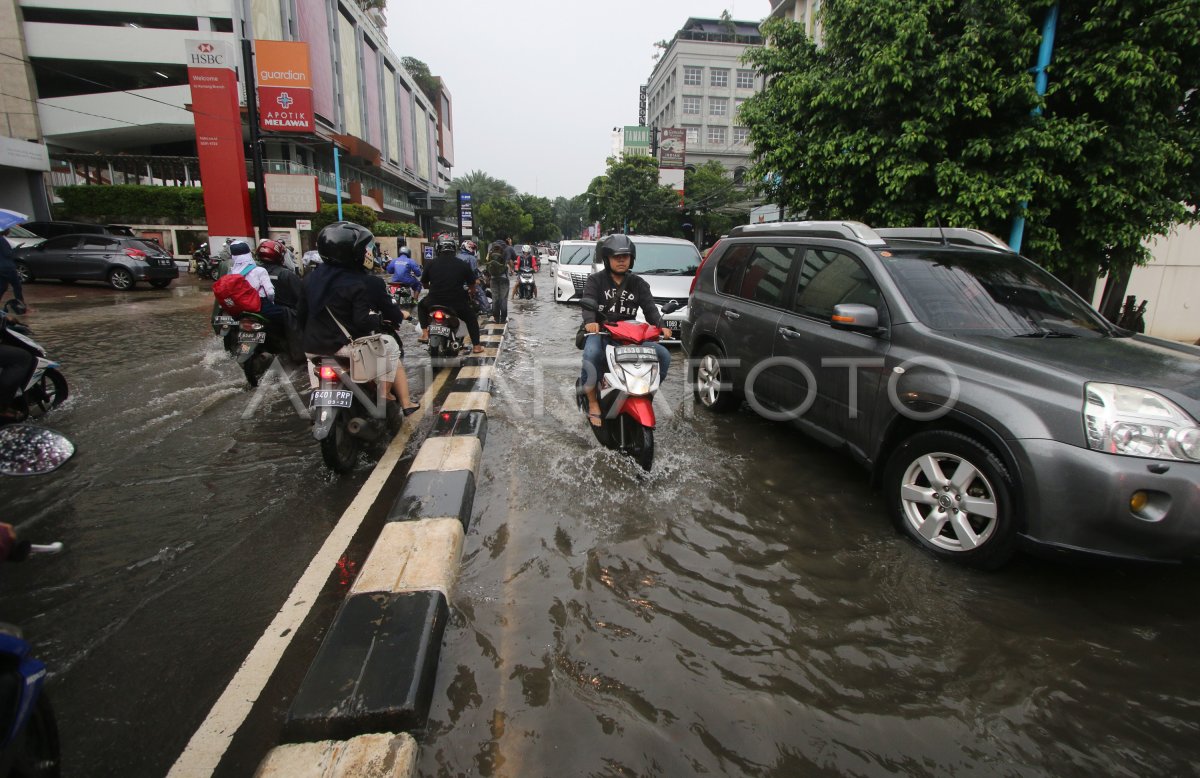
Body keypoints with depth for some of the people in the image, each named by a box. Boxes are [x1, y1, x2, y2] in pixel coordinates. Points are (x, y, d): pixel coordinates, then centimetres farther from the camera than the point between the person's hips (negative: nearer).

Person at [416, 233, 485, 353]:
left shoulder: (431, 263, -2)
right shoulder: (463, 265, -3)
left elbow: (424, 282, 8)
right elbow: (472, 285, 3)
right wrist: (472, 293, 26)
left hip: (434, 302, 1)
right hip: (457, 303, 0)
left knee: (421, 305, 31)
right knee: (471, 318, 24)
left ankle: (425, 333, 18)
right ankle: (477, 346, 16)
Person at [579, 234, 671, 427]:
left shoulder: (638, 284, 13)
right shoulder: (595, 280, 4)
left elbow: (649, 307, 0)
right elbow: (588, 303, -13)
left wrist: (660, 325, -23)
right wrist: (590, 322, -37)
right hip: (599, 332, -3)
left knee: (664, 355, -14)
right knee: (591, 355, -37)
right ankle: (593, 403, -18)